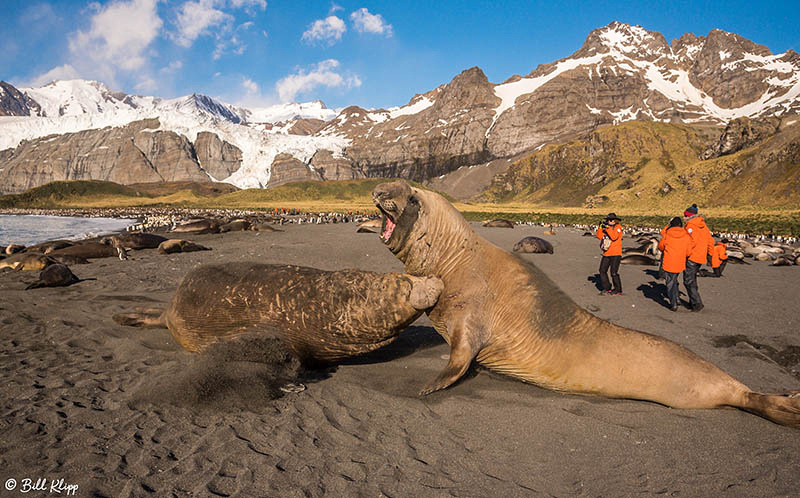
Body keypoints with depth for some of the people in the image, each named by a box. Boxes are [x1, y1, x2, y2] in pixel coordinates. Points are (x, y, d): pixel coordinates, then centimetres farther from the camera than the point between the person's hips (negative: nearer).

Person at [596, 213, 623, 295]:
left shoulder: (618, 227, -5)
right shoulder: (606, 227, 12)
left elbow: (614, 237, -21)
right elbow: (600, 236, 1)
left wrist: (607, 228, -20)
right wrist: (601, 227, -8)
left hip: (615, 254, -7)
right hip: (606, 254, 7)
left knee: (614, 272, -10)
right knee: (602, 270, 7)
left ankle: (618, 289, 3)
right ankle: (606, 288, 19)